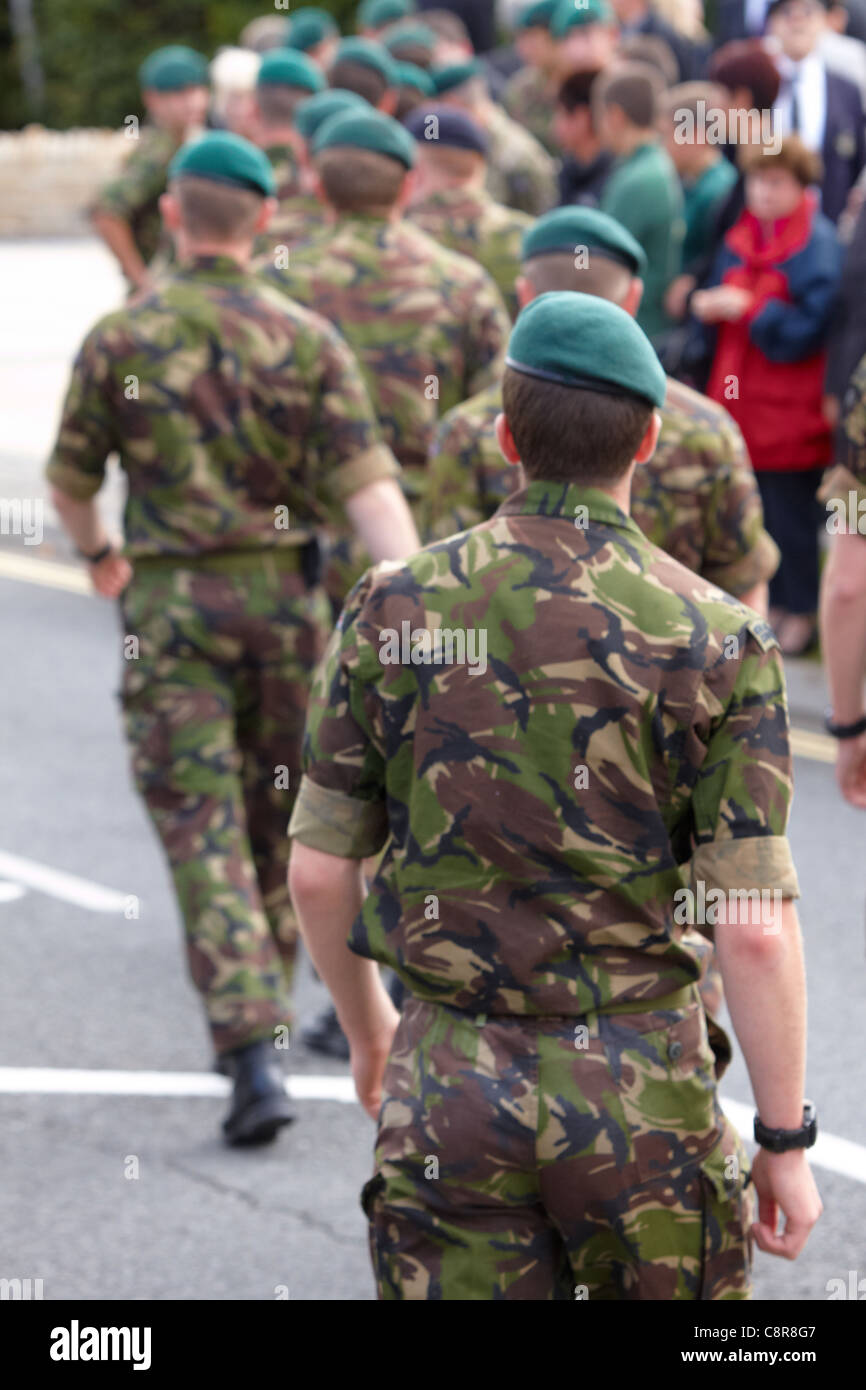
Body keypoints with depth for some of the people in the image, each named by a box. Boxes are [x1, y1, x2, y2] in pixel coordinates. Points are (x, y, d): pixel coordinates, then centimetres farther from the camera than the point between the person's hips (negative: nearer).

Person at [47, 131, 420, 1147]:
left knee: (203, 832, -4)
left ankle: (254, 1052, -17)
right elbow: (367, 485, -10)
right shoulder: (306, 338, -2)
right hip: (283, 593, 2)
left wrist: (97, 554, 27)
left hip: (170, 604, -2)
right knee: (276, 818, 18)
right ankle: (262, 1022, 33)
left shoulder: (120, 337, -4)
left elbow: (69, 480, 7)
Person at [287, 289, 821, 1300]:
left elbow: (318, 869, 2)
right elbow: (754, 925, -12)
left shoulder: (392, 609, -3)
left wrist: (366, 1030, 20)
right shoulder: (715, 640, -9)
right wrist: (786, 1139, -2)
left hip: (447, 1080, 1)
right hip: (640, 1083, -1)